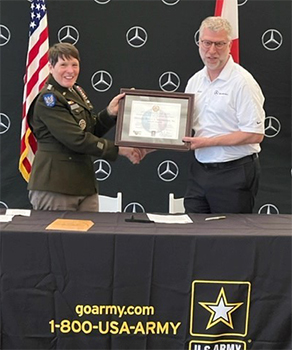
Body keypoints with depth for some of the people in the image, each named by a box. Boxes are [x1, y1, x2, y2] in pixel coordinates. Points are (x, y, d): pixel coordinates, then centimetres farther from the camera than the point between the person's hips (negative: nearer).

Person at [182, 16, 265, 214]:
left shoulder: (242, 82, -12)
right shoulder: (195, 81, 9)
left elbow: (255, 134, -16)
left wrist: (208, 141, -17)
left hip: (234, 173, -6)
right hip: (200, 170, 6)